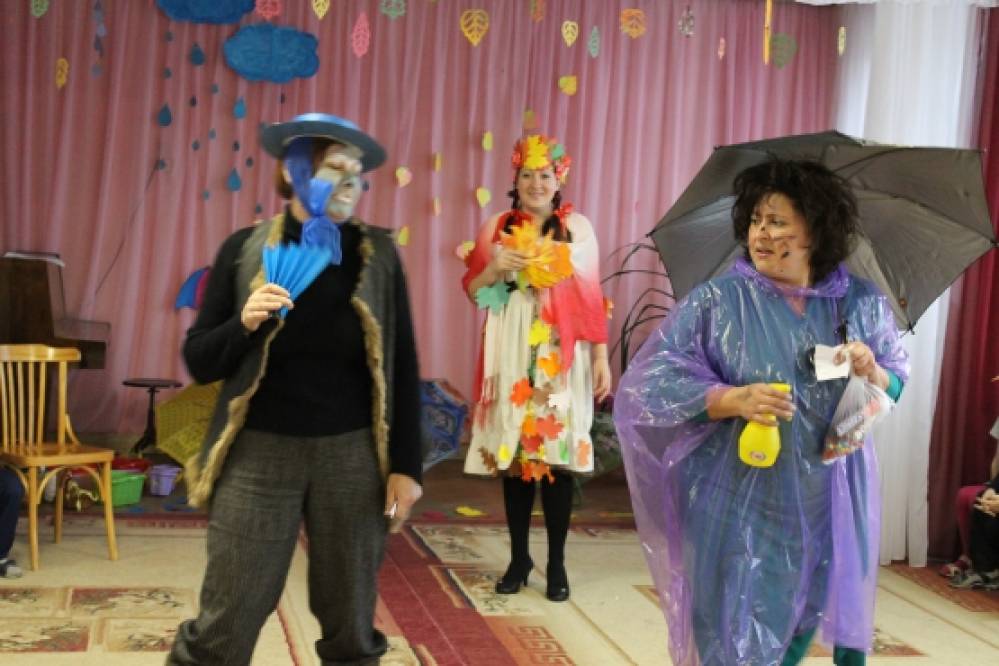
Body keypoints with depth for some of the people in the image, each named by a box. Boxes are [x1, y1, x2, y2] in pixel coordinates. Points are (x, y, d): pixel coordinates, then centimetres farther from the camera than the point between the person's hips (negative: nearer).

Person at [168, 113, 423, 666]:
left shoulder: (378, 256, 0)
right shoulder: (245, 249, -2)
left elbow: (402, 368, 2)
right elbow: (198, 361, 2)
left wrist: (405, 465, -2)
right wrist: (244, 324, -17)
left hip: (351, 455, 1)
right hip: (259, 453, -1)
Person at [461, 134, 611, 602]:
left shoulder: (578, 227, 5)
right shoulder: (497, 227, 9)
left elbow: (592, 296, 3)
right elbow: (472, 290, 8)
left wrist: (601, 357, -1)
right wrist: (496, 267, -11)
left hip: (561, 356, -1)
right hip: (512, 355, 2)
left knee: (557, 454, -2)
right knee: (512, 453, 4)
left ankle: (556, 563, 9)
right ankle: (518, 558, 17)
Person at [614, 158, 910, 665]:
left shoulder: (863, 304, 2)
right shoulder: (716, 302, -7)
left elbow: (897, 386, 10)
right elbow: (652, 378, -12)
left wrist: (872, 373, -13)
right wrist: (732, 400, -24)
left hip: (830, 504, 3)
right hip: (741, 506, -2)